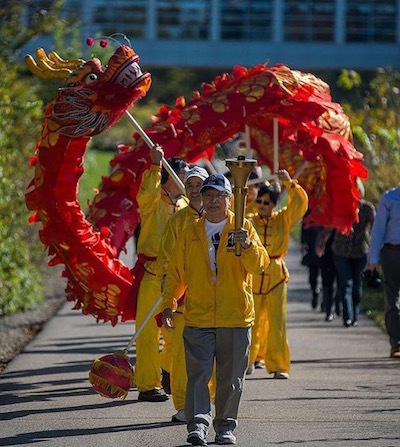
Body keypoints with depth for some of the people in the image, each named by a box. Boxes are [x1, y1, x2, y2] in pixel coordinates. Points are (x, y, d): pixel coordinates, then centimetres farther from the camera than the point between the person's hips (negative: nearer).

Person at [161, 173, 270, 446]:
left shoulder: (243, 228, 5)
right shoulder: (191, 234, 10)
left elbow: (260, 265, -7)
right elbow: (176, 272, 14)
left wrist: (248, 245, -26)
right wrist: (169, 303, 5)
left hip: (236, 317, -1)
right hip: (198, 318, 1)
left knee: (231, 378, 5)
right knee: (198, 373, -10)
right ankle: (198, 424, -14)